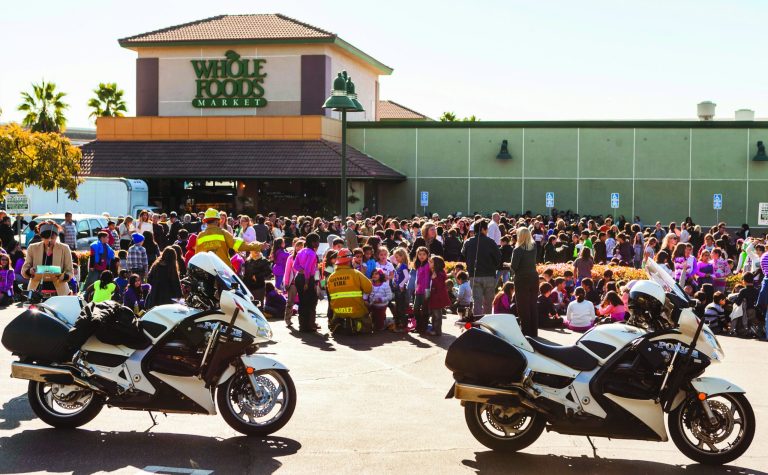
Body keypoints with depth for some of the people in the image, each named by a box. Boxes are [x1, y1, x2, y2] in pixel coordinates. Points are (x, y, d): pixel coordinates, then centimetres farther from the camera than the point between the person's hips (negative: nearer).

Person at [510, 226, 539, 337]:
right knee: (533, 305, 13)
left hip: (522, 279, -5)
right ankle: (534, 331, 18)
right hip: (534, 278, 5)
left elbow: (513, 267, -17)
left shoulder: (518, 250, -15)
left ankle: (526, 331, 3)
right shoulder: (534, 247, 0)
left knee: (523, 307, 2)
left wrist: (509, 266, 6)